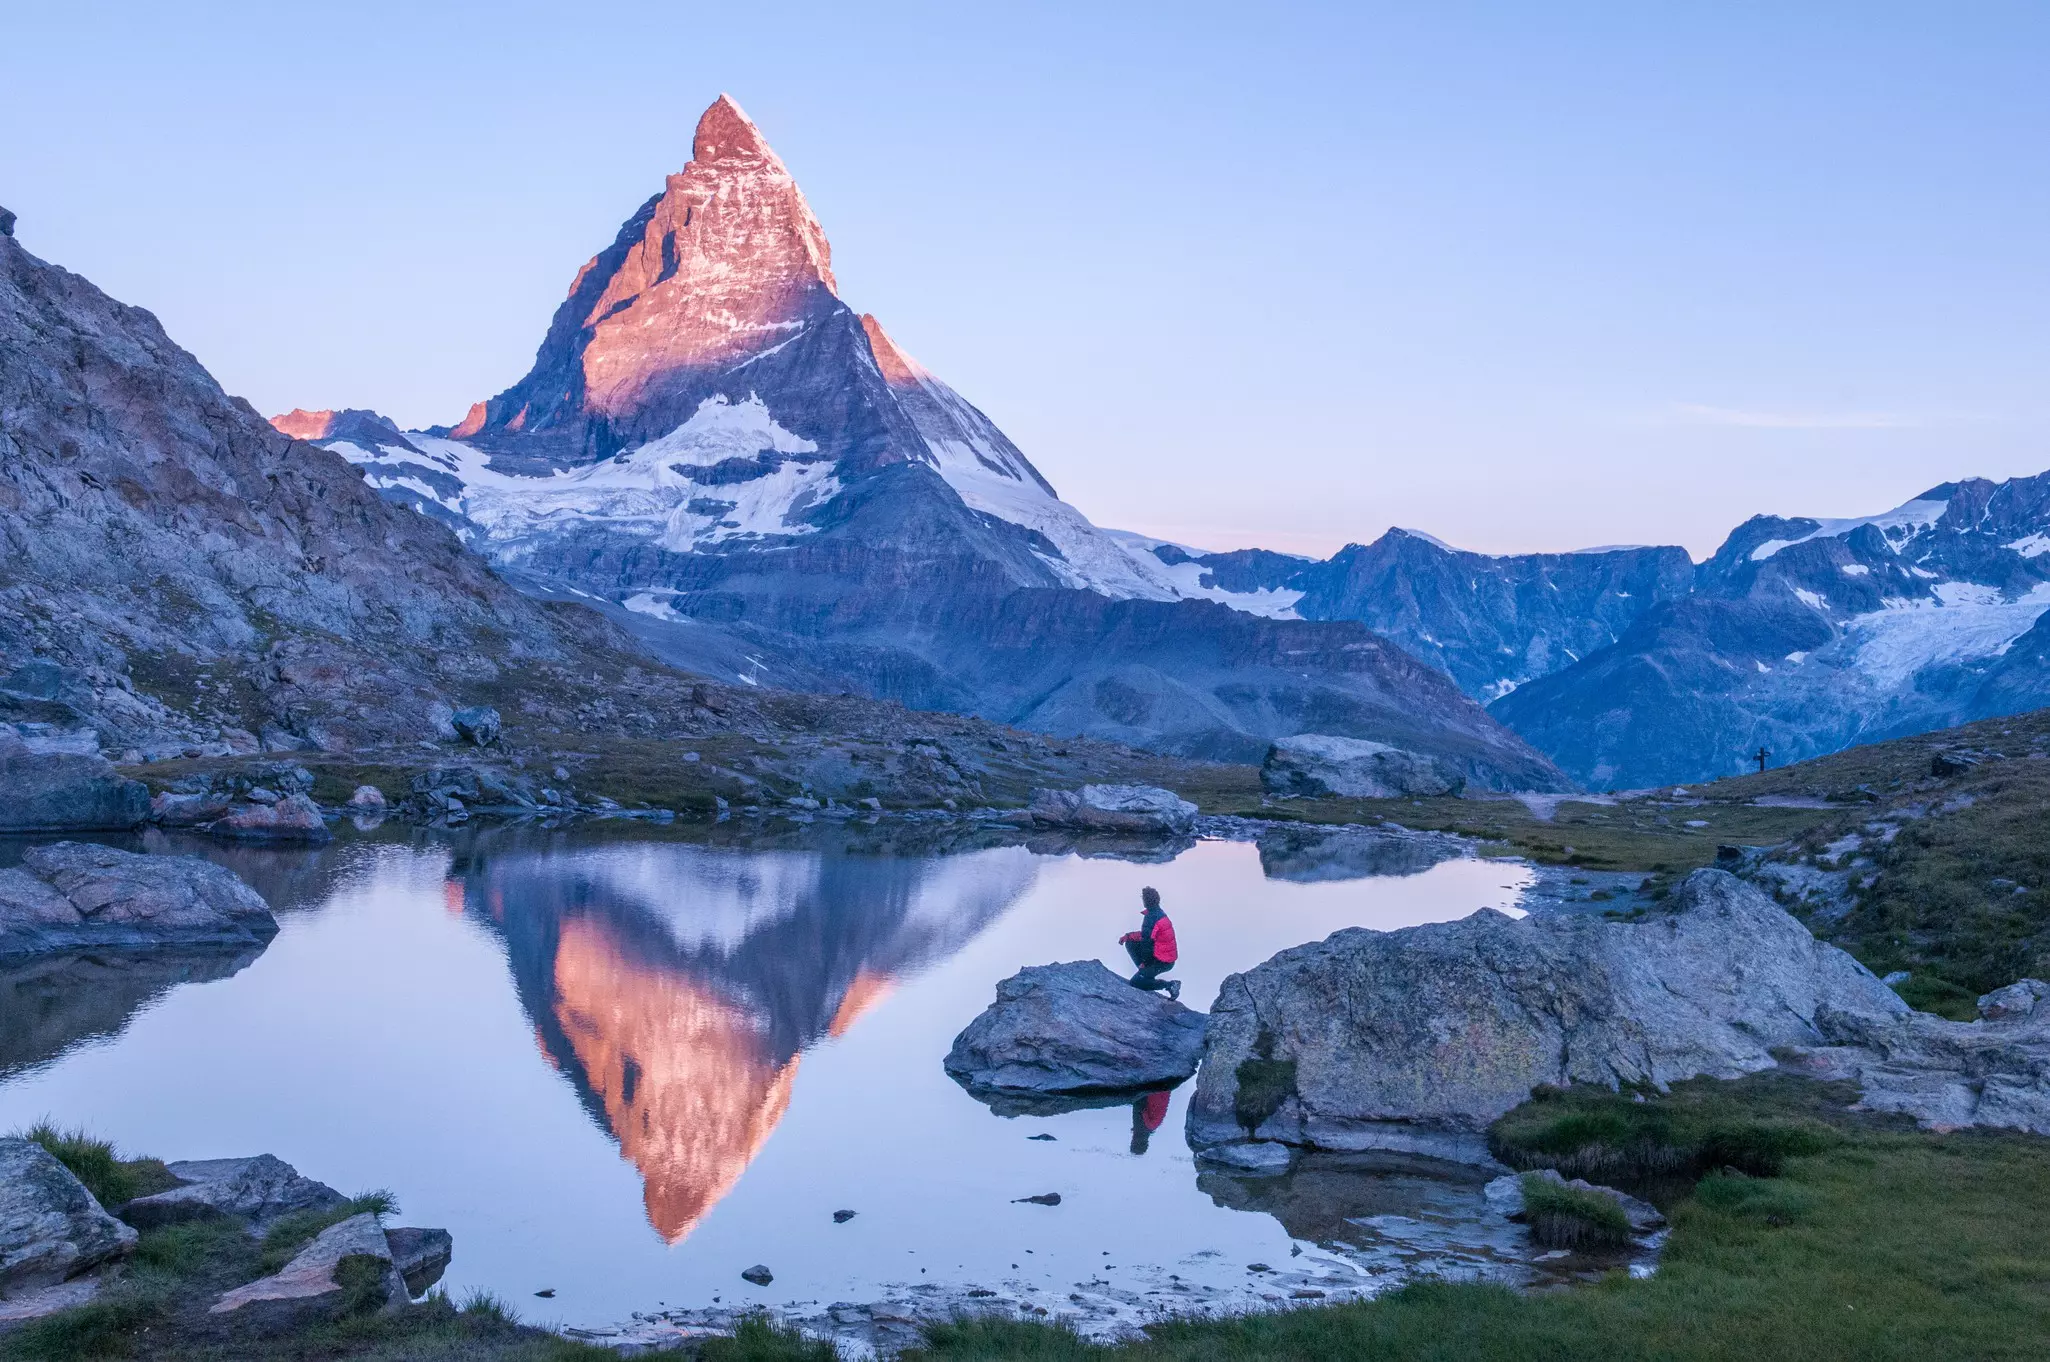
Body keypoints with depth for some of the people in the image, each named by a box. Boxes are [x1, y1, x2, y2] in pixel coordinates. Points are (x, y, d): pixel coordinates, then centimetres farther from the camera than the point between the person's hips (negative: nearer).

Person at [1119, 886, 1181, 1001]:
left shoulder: (1151, 917, -22)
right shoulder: (1159, 914, 8)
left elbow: (1147, 941, -19)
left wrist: (1144, 962, -8)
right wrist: (1128, 935, 15)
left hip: (1162, 962, -9)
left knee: (1135, 983, -4)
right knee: (1130, 943, 14)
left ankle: (1170, 985, -4)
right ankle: (1145, 973, 11)